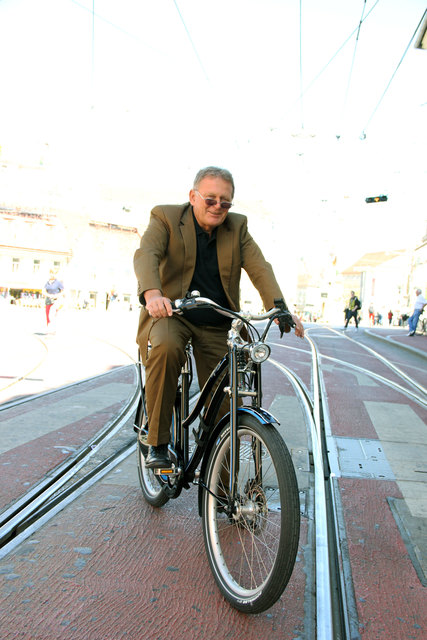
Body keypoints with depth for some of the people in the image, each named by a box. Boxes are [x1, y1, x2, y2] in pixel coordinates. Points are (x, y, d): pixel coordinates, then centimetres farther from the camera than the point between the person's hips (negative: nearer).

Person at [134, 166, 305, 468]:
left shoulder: (237, 227, 5)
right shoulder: (166, 218, -3)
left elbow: (260, 268, -7)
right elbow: (146, 254, -20)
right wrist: (153, 293, -42)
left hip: (217, 327, 3)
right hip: (170, 313, -2)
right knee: (165, 347, -37)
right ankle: (157, 443, -18)